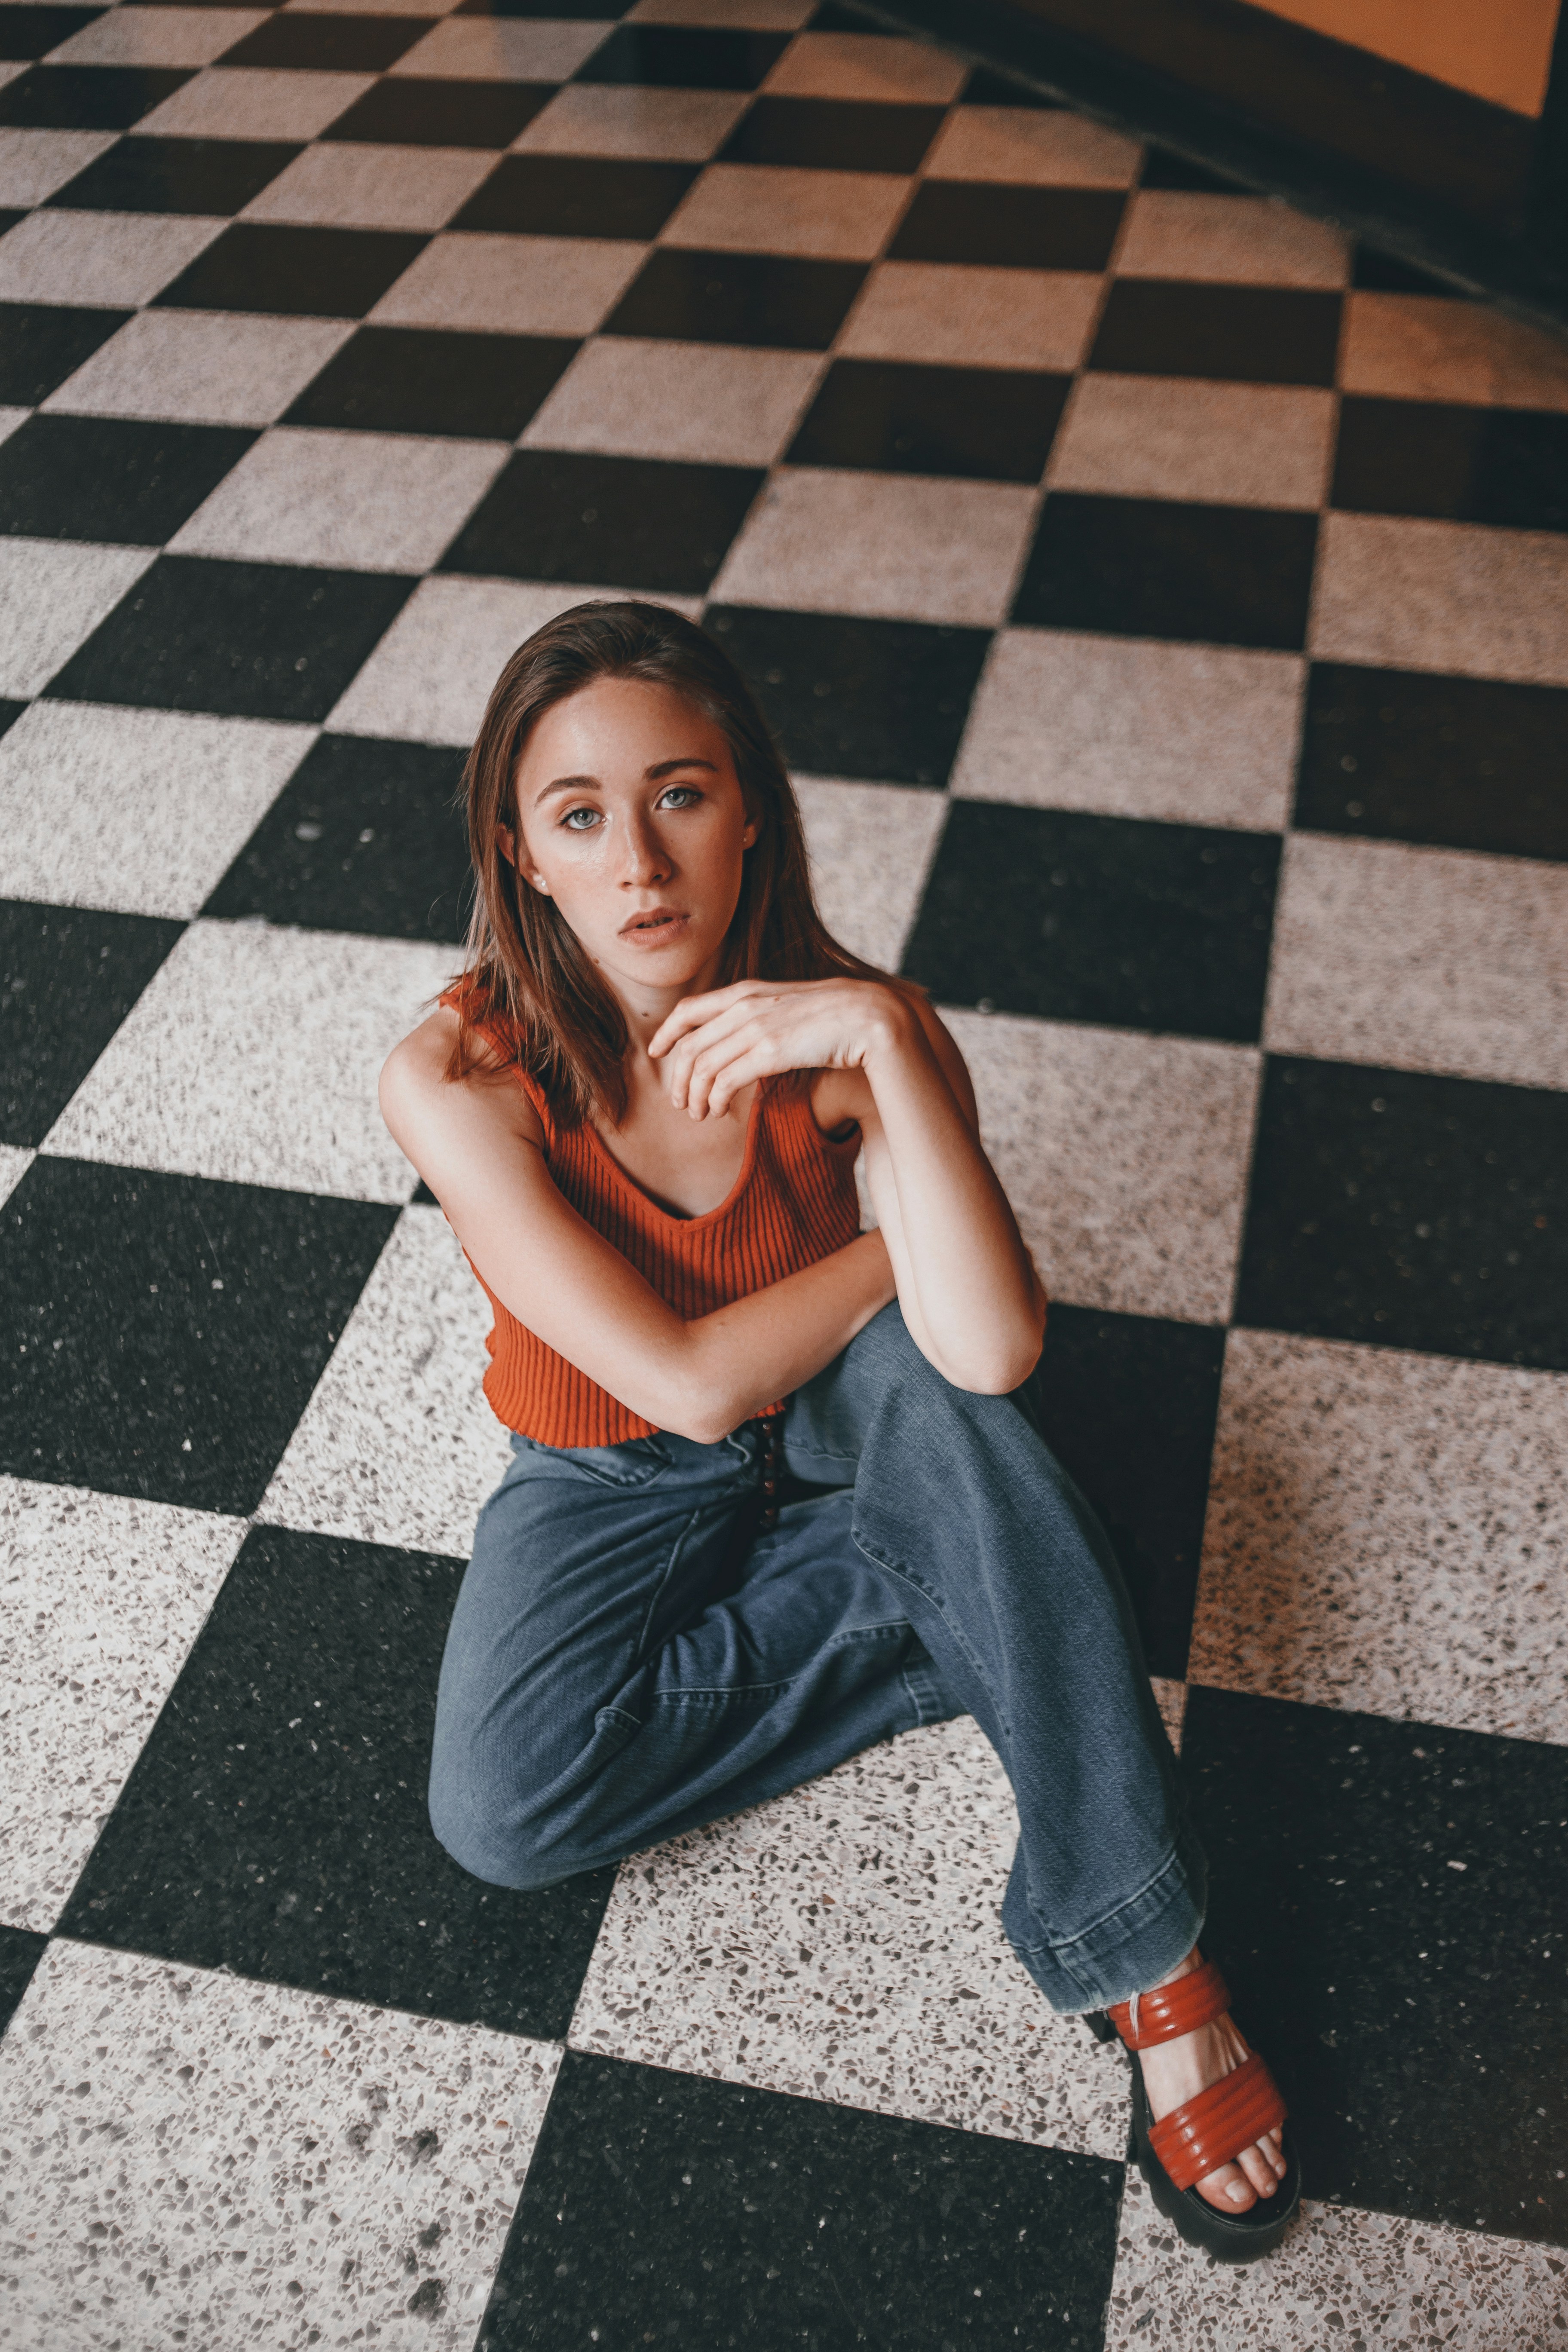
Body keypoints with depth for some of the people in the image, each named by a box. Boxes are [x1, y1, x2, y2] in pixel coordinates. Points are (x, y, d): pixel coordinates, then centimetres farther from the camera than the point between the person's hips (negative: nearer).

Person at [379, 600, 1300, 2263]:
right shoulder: (455, 1082, -27)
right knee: (502, 1813, -24)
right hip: (611, 1475, 0)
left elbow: (988, 1351, -38)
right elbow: (690, 1382, -28)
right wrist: (910, 1240, -19)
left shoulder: (852, 1028, -24)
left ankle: (1138, 1948, -24)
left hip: (824, 1435, 1)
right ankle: (960, 1623, -7)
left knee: (931, 1366, -34)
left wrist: (886, 1043, -45)